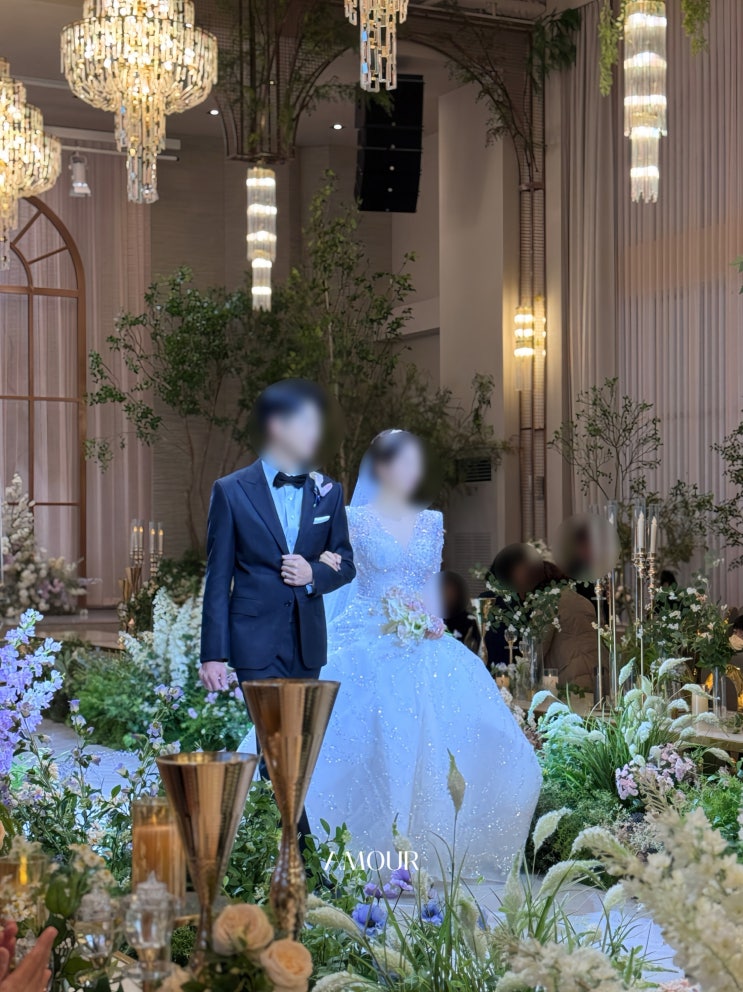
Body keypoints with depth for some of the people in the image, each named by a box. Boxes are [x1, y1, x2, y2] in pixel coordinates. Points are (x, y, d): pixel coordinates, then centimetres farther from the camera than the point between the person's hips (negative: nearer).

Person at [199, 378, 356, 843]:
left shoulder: (328, 491, 9)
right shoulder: (232, 491, -2)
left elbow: (346, 564, 14)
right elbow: (218, 578, -1)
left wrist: (314, 574, -9)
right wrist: (214, 655, -5)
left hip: (308, 642, 4)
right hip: (257, 641, -4)